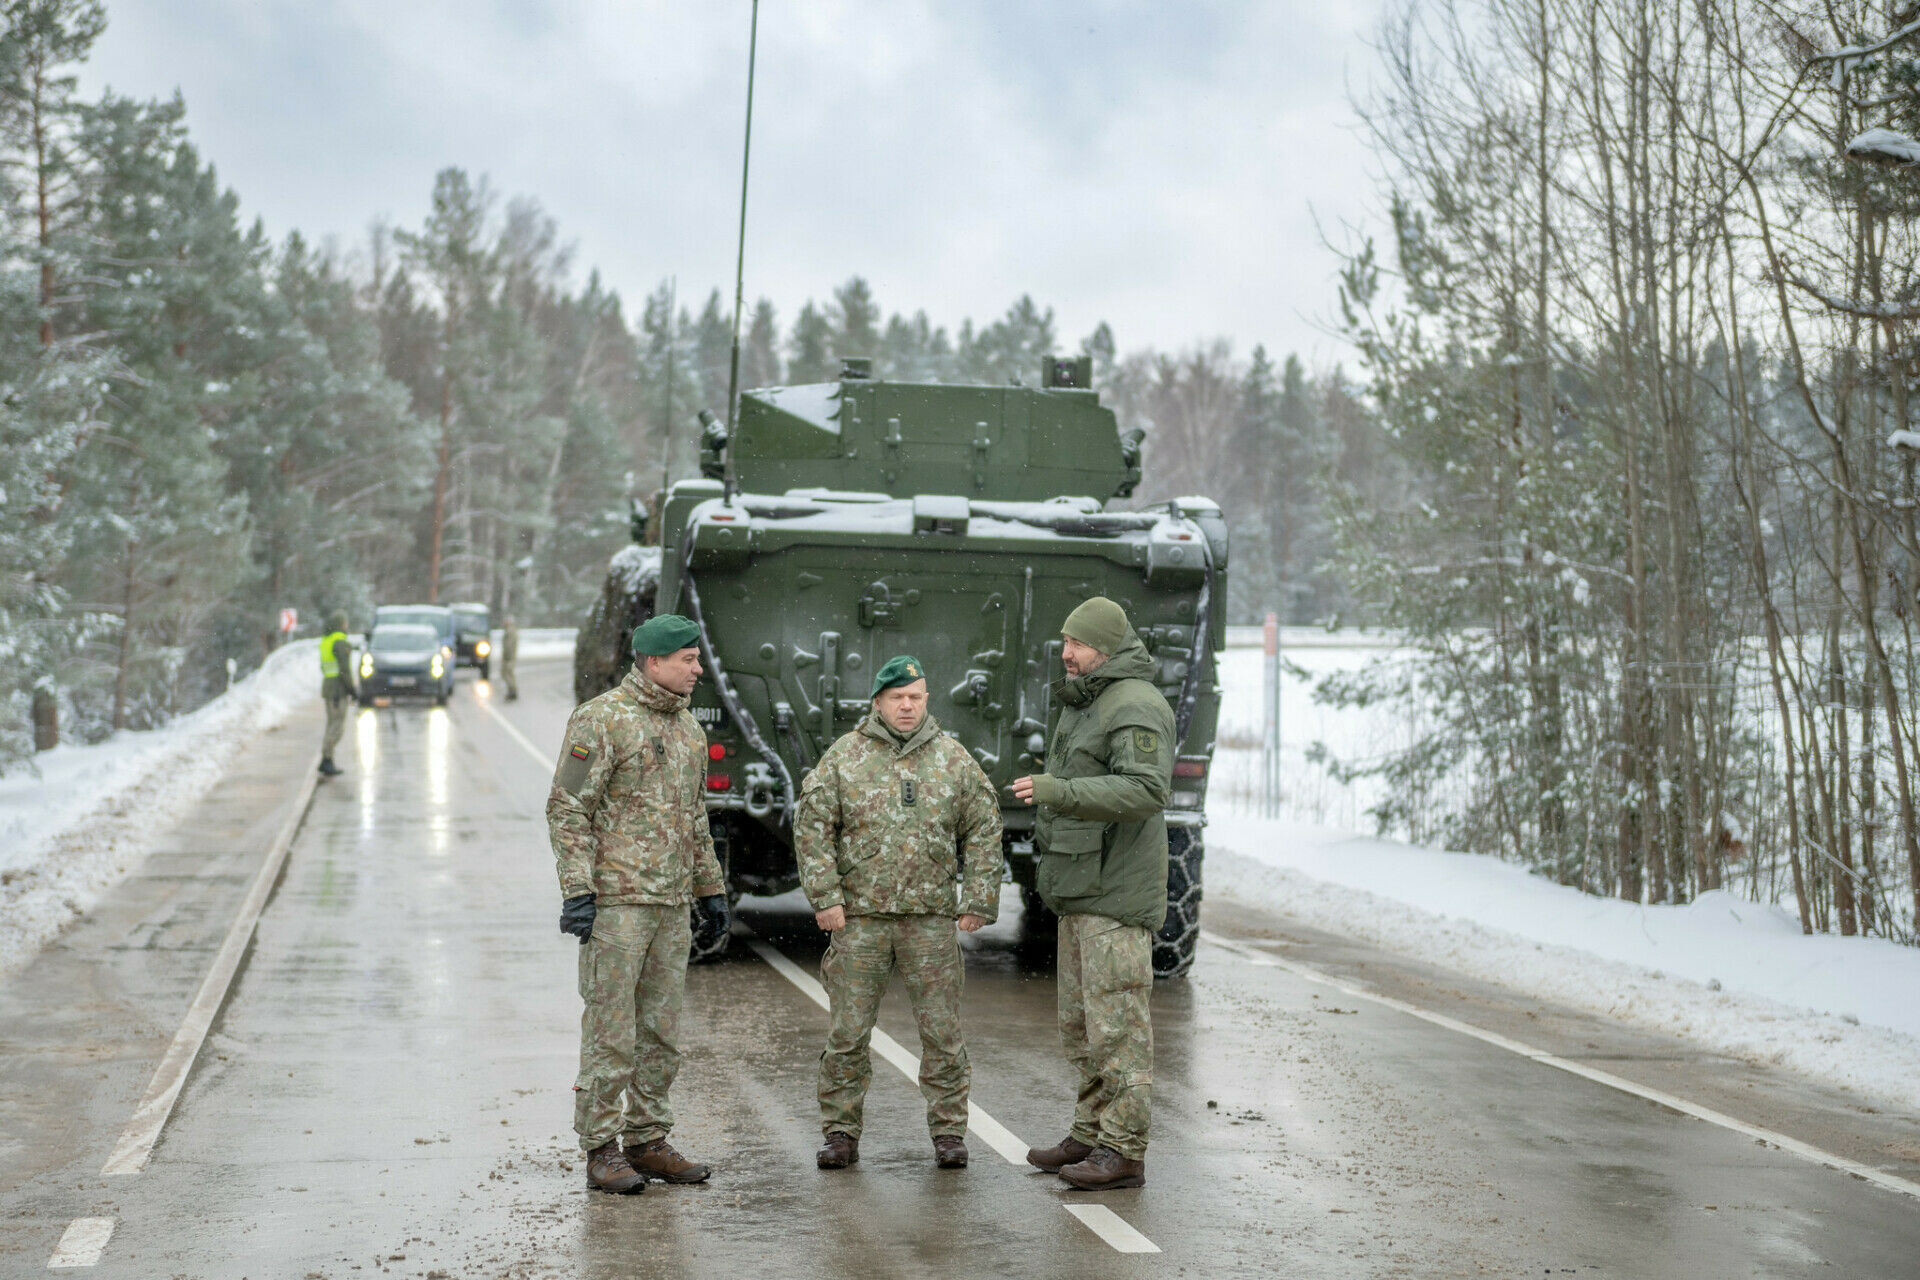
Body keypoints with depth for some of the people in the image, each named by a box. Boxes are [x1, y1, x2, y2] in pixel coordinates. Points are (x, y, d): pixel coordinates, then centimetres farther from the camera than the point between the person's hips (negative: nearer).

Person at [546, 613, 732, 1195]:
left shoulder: (689, 730, 15)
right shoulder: (602, 720, -9)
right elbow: (567, 809, -11)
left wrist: (711, 887, 21)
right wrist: (577, 891, -18)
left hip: (671, 904, 8)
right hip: (615, 900, -8)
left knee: (663, 1032, 10)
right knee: (610, 1030, -4)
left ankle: (647, 1142, 19)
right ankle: (600, 1151, 3)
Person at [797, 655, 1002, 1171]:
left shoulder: (954, 759, 8)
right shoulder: (844, 757, 4)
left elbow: (983, 832, 10)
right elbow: (812, 827, 1)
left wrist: (978, 901, 3)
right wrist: (824, 896, -7)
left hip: (931, 919, 1)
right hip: (859, 916, -1)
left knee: (941, 1029, 2)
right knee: (847, 1031, 2)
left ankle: (948, 1132, 13)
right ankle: (841, 1133, 12)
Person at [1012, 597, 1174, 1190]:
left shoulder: (1136, 707, -15)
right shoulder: (1085, 705, 18)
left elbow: (1147, 791, -28)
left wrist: (1055, 791, -32)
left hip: (1116, 895, -10)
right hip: (1080, 891, 10)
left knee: (1116, 1020, -8)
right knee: (1080, 1022, 14)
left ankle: (1124, 1152, -4)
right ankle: (1091, 1135, 23)